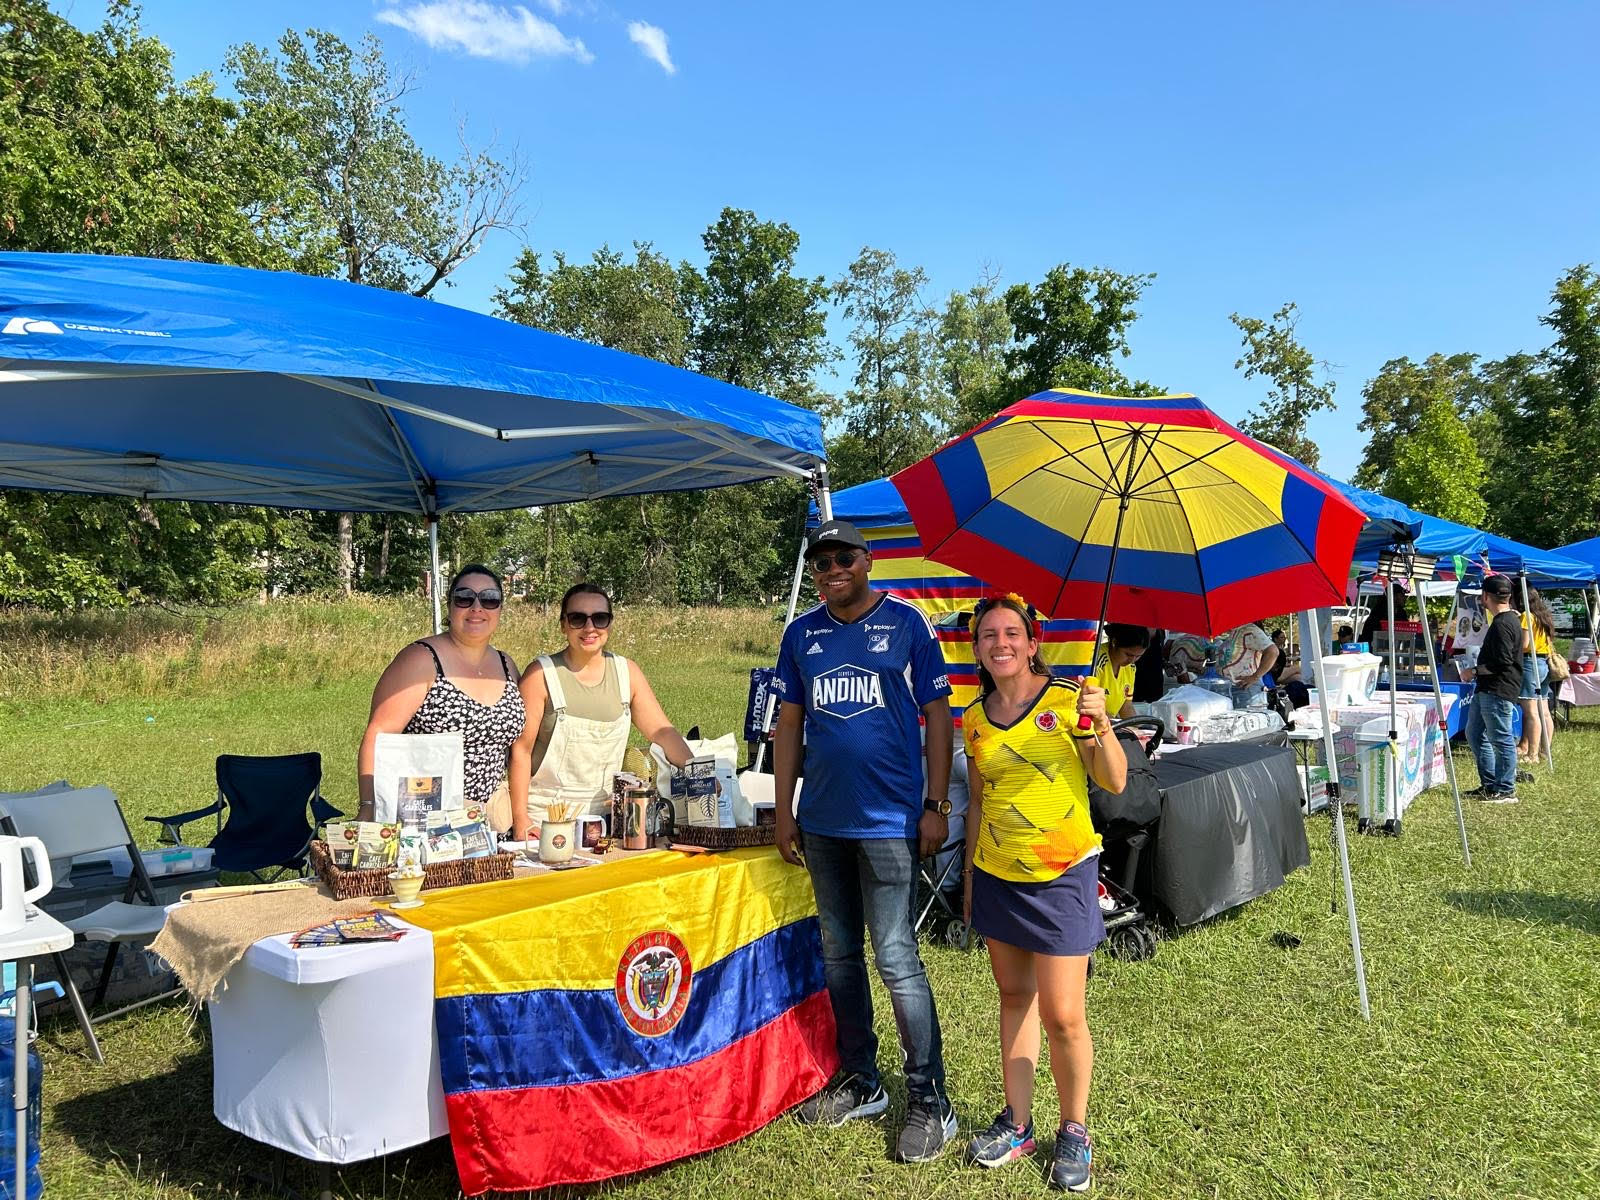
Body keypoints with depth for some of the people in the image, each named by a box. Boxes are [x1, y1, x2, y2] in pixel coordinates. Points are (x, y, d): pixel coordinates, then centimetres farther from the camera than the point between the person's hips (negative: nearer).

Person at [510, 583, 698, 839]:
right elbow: (521, 749, -7)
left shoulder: (627, 672, 5)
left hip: (604, 815, 3)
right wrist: (520, 819, -13)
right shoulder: (541, 674, -6)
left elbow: (663, 732, 6)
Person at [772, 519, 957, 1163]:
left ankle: (931, 1102, 12)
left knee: (896, 959, -2)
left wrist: (936, 805, -8)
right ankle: (859, 1083, 30)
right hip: (822, 820, 5)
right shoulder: (802, 634, 6)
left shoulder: (906, 623, -5)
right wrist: (783, 810, 7)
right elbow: (789, 723, 10)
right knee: (838, 955, 14)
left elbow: (937, 716, -3)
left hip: (889, 820, -5)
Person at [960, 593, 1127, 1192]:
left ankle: (1074, 1130, 21)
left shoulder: (1066, 700, -10)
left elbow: (1115, 782, -11)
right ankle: (1018, 1121, 30)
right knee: (1014, 997, 15)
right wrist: (969, 877, 14)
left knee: (1062, 1016, -1)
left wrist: (1100, 725, -28)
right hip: (997, 876, 4)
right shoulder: (975, 720, 4)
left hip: (1062, 876, -4)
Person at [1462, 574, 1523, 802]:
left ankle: (1506, 791, 3)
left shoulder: (1502, 624, -18)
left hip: (1498, 691, -11)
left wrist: (1474, 672, -13)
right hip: (1486, 690, 11)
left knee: (1501, 739, -4)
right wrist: (1477, 670, 19)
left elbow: (1501, 663, -23)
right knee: (1475, 735, 16)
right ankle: (1489, 785, 23)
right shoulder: (1508, 619, 15)